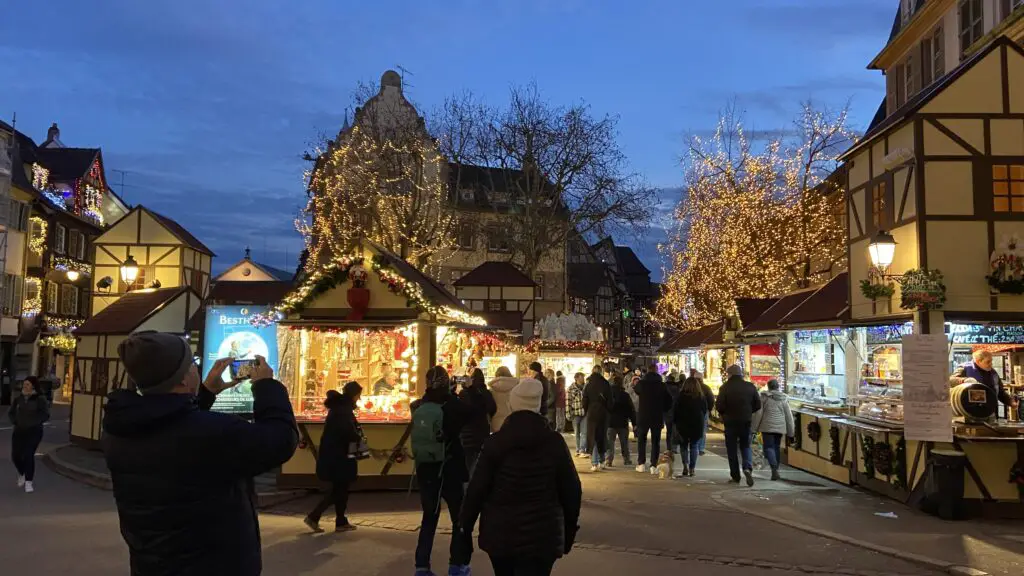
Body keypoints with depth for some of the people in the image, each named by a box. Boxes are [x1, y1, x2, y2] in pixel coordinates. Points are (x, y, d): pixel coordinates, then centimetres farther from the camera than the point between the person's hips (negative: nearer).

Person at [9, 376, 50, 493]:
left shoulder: (40, 399, -8)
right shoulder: (19, 399, 6)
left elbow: (45, 415, -10)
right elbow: (11, 412, 17)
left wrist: (33, 423, -16)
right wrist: (15, 422, 1)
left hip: (34, 432, -4)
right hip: (19, 431, 4)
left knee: (28, 455, -10)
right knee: (15, 455, 2)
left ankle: (28, 482, 1)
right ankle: (22, 474, 33)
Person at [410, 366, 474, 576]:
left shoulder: (418, 407, -2)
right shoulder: (454, 406, -13)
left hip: (425, 471, 4)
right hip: (451, 471, -4)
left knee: (429, 519, 16)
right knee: (460, 518, 13)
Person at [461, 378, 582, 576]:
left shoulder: (495, 442, -6)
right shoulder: (555, 442, -3)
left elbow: (477, 488, -6)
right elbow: (571, 489, 0)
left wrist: (466, 525, 5)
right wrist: (569, 529, 11)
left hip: (500, 533, 1)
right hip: (542, 535, -1)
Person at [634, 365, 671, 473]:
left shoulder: (641, 383, -7)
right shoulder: (662, 385, -4)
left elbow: (637, 391, 14)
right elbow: (669, 401, -1)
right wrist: (663, 410, 12)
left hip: (643, 416, 0)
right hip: (657, 417, 0)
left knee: (641, 440, 12)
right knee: (655, 441, 8)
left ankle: (641, 463, 5)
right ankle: (654, 464, 3)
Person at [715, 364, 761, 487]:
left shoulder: (725, 387, -10)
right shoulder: (750, 386, -1)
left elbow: (719, 405, -15)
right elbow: (758, 405, 3)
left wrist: (723, 414, 6)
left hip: (730, 421, -2)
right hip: (746, 421, 2)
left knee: (732, 449, 8)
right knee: (745, 446, 14)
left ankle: (735, 476, 10)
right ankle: (748, 467, -11)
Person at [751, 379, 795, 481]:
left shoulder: (764, 396, -4)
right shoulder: (784, 398, 7)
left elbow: (758, 413, -6)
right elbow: (788, 415, 9)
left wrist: (754, 427, 1)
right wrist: (790, 432, 15)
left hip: (767, 426, -4)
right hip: (780, 427, 4)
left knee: (769, 447, -2)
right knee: (777, 447, 15)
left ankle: (774, 468, -21)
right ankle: (775, 470, 19)